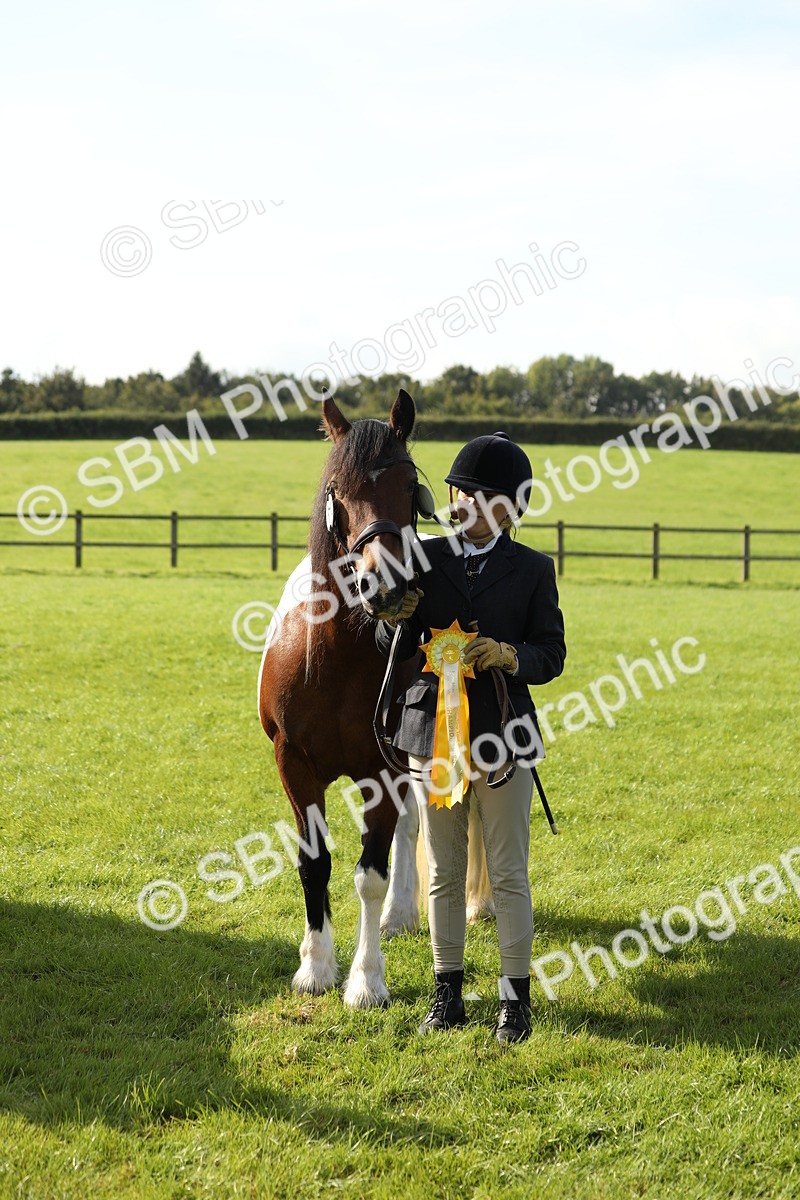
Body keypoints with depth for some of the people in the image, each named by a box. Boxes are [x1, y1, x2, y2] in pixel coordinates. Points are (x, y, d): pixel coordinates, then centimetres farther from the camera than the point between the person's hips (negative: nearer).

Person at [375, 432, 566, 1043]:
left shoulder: (533, 570, 0)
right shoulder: (425, 559, 3)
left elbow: (552, 654, -1)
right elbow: (393, 649, 5)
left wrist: (511, 656, -21)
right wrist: (396, 620, -17)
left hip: (503, 738, -2)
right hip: (434, 733, 2)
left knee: (509, 875, 4)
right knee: (444, 875, 11)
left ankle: (516, 999, 14)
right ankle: (448, 994, 21)